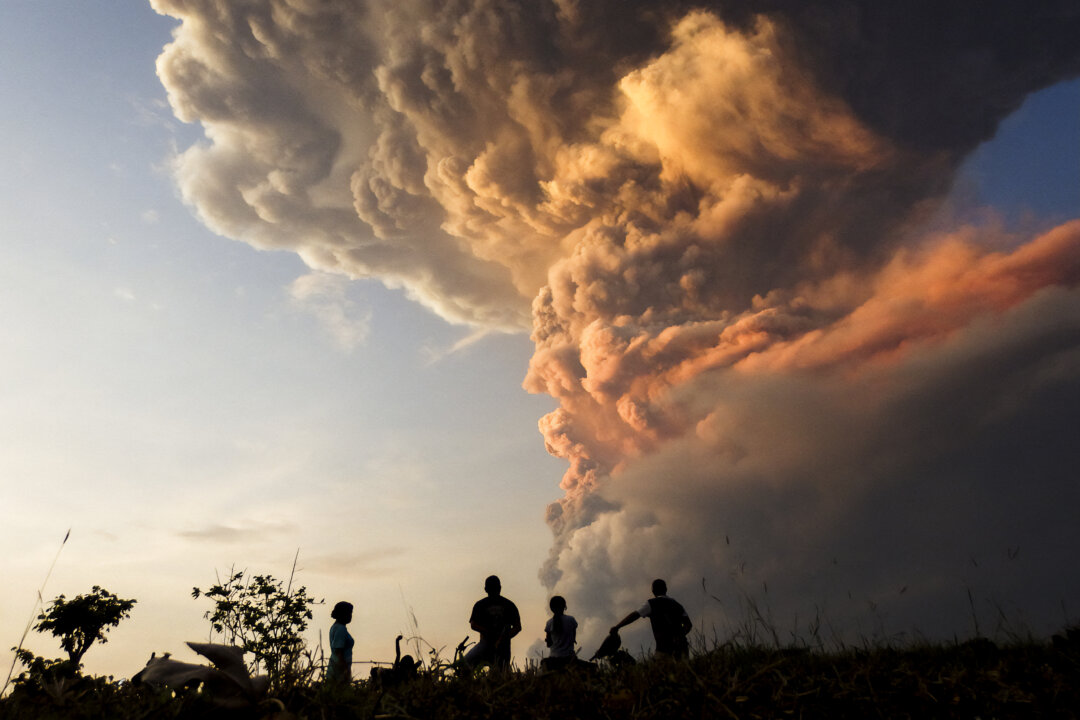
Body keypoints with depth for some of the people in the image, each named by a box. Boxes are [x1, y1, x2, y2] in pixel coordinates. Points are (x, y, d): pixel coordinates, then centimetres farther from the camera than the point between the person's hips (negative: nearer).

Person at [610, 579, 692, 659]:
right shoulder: (676, 604, 19)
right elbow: (688, 624, 11)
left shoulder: (652, 603, 3)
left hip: (664, 648, -5)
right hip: (681, 646, 5)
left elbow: (633, 616, -3)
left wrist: (617, 627, 3)